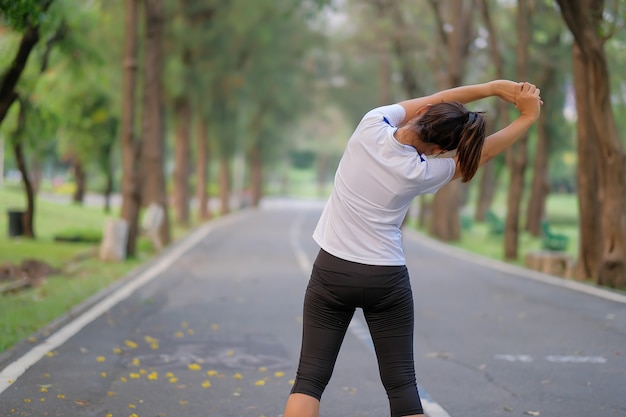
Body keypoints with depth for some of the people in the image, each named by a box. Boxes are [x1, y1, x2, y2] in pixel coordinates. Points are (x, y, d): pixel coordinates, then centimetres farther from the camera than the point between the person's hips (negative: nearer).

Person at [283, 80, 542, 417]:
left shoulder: (372, 125, -13)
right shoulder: (421, 173, -14)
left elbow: (434, 100, 0)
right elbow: (480, 153, 1)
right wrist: (529, 116, 11)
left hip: (331, 271, 2)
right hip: (386, 280, -1)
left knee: (310, 378, 3)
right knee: (401, 383, 7)